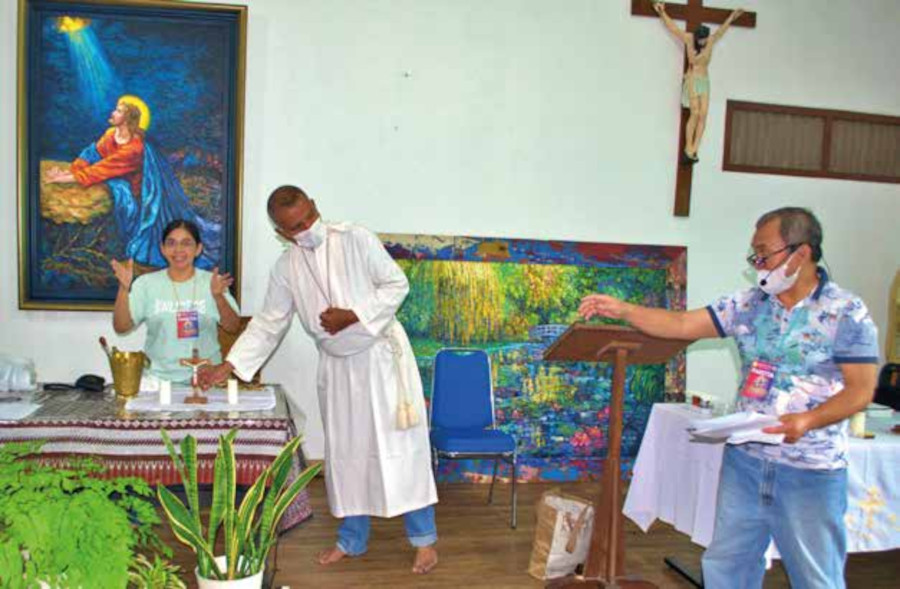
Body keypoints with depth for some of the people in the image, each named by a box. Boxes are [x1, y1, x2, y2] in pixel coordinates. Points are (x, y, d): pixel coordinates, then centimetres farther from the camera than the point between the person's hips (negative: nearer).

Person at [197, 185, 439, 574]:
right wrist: (228, 366, -3)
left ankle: (423, 538, 12)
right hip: (336, 367, 4)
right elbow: (267, 324, 4)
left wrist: (351, 316, -20)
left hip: (382, 356, -4)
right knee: (346, 451, 11)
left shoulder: (356, 239, -14)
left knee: (401, 445, -1)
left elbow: (396, 285, -10)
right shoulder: (285, 268, -2)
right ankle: (352, 539, 27)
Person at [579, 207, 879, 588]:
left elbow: (861, 391, -10)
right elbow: (682, 325, 3)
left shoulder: (847, 312, -9)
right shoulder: (749, 303, 4)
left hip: (810, 473, -4)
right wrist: (621, 310, -5)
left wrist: (807, 420, -26)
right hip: (744, 460, 5)